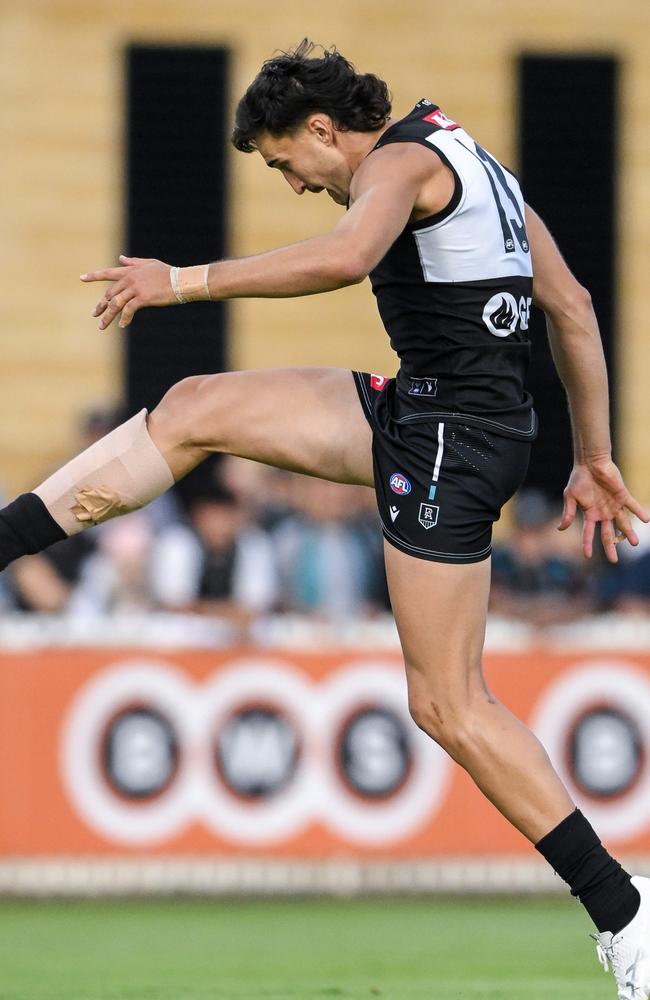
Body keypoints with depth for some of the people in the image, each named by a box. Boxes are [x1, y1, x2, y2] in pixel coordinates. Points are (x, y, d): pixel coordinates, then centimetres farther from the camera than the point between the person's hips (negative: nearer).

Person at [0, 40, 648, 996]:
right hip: (425, 415, 10)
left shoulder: (402, 158, -11)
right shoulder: (477, 168, 18)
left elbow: (345, 257, -32)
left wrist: (183, 281, -26)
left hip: (450, 436, -10)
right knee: (195, 408, 8)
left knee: (448, 704, -7)